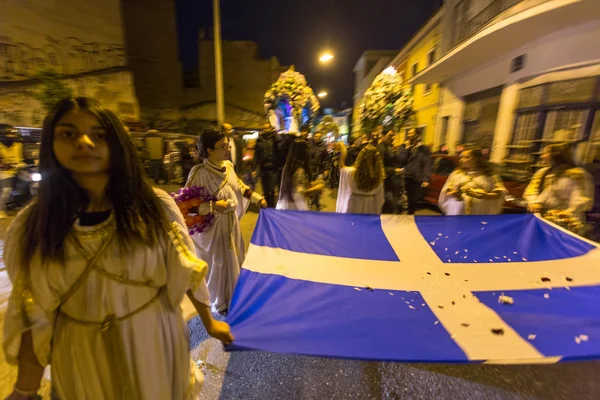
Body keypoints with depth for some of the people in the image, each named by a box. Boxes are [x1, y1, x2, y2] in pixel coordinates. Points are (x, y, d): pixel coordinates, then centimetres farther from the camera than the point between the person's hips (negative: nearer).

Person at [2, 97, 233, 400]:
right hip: (82, 362, 2)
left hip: (154, 342, -1)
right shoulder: (30, 226, -10)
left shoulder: (156, 206, -16)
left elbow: (185, 271, -8)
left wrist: (208, 322, 1)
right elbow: (33, 316, -3)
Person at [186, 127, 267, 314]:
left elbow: (239, 185, 12)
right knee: (218, 265, 12)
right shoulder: (199, 173, -25)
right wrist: (214, 206, -29)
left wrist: (257, 198, 8)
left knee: (235, 261, 22)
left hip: (232, 225, 7)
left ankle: (235, 297, 48)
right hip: (213, 229, -6)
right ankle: (221, 303, 40)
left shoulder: (228, 165, -4)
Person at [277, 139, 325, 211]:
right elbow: (299, 193, -24)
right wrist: (316, 188, -11)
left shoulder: (288, 166, 4)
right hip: (293, 208, -8)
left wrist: (312, 183, 12)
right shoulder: (299, 170, -21)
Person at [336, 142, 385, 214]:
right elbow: (380, 200, -7)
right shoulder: (379, 177, -17)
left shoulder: (351, 173, -21)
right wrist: (377, 214, 9)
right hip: (370, 209, 1)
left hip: (352, 208, -1)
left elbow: (341, 168, 3)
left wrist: (342, 151, 12)